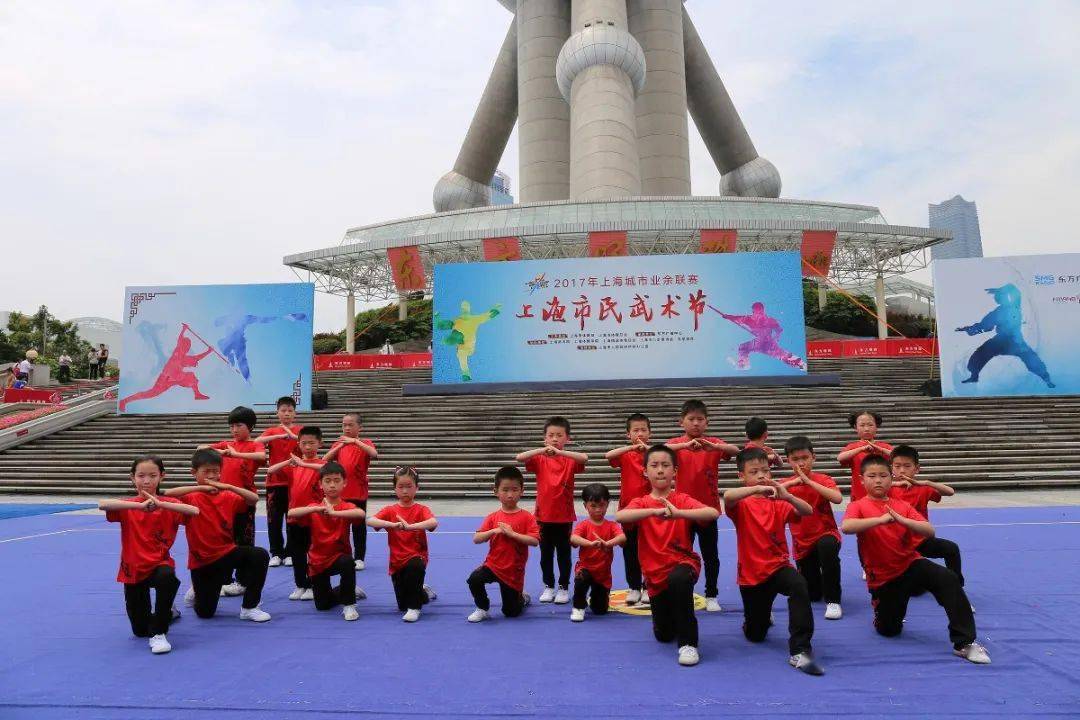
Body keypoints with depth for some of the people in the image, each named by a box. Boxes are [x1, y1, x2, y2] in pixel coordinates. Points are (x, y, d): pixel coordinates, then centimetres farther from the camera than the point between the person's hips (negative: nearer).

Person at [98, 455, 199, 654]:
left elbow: (194, 511, -29)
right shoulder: (128, 507, -5)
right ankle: (167, 613, 43)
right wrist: (139, 505, -38)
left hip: (160, 564, -2)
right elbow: (102, 505, -28)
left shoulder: (168, 504, -8)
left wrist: (160, 504, -37)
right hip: (133, 569, 2)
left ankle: (158, 633, -21)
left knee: (167, 577, -39)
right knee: (140, 630, 7)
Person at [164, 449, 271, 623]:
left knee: (260, 555, -26)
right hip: (201, 559, -2)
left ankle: (249, 607, -12)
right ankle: (197, 592, 42)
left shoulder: (228, 497, 0)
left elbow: (254, 499, -14)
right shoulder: (191, 497, -8)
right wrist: (200, 488, -30)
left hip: (227, 552, 2)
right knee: (205, 612, 4)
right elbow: (167, 494, -28)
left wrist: (228, 487, -23)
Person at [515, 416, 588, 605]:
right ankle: (549, 587, 28)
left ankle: (564, 588, 24)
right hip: (544, 515, 1)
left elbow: (584, 458, -27)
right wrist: (542, 450, -32)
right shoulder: (540, 459, -2)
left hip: (565, 516, -1)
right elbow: (519, 457, -20)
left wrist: (560, 452, -37)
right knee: (546, 554, 13)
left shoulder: (570, 459, -5)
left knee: (564, 554, 10)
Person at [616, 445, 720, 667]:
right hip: (655, 573, 3)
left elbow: (713, 513, -27)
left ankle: (688, 643, -21)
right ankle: (676, 619, 47)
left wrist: (678, 513, -40)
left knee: (678, 580, -39)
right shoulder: (641, 503, -4)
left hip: (682, 563, -3)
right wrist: (654, 511, -40)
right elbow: (619, 517, -28)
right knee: (663, 635, 10)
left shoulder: (682, 499, -7)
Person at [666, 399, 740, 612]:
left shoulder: (714, 443, -2)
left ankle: (711, 596, 25)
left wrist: (712, 446, -37)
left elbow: (736, 451, -20)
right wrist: (686, 445, -40)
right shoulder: (677, 443, -4)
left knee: (711, 556, 11)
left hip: (708, 508, 1)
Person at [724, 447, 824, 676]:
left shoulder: (777, 502, 1)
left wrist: (787, 496, -33)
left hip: (778, 566, 1)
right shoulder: (741, 504, -7)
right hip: (751, 574, -1)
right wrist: (758, 489, -42)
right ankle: (763, 619, 48)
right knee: (755, 635, 10)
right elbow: (727, 496, -32)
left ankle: (799, 651, -26)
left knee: (799, 586, -35)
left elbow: (807, 511, -15)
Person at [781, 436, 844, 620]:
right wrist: (790, 483, -27)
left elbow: (837, 498, -30)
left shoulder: (823, 479, -9)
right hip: (802, 542, 3)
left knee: (827, 547, -40)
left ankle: (833, 601, -24)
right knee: (812, 595, 7)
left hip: (825, 534, -3)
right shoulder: (786, 484, -1)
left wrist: (808, 481, -30)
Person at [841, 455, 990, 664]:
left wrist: (902, 520, -25)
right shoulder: (858, 506, -7)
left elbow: (930, 531, -8)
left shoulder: (902, 506, 4)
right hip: (883, 577, -2)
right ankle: (881, 610, 39)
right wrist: (881, 519, -32)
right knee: (888, 630, 3)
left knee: (949, 580, -26)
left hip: (911, 564, 2)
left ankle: (965, 642, -20)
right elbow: (845, 527, -30)